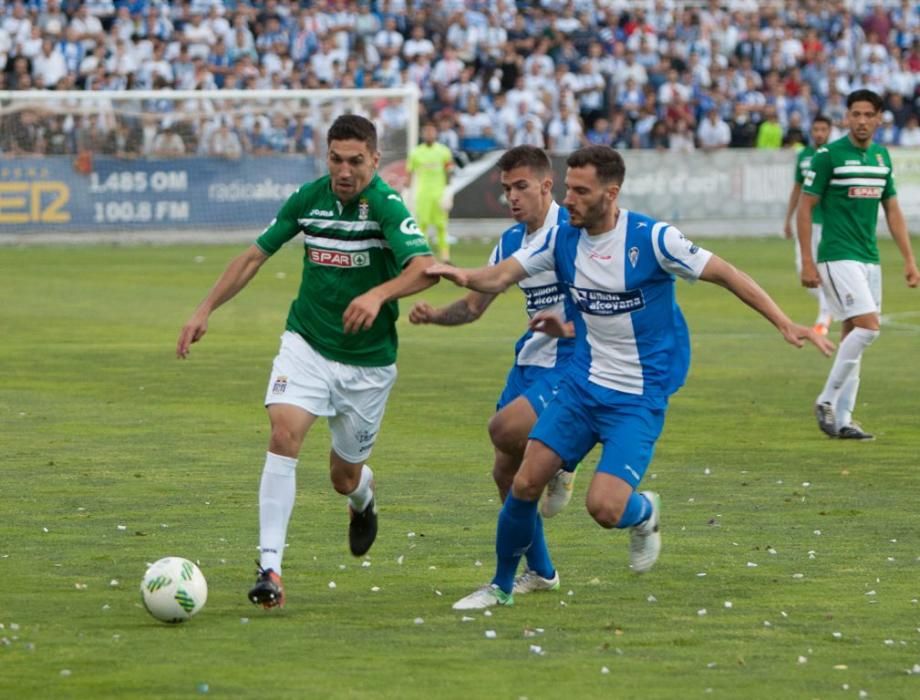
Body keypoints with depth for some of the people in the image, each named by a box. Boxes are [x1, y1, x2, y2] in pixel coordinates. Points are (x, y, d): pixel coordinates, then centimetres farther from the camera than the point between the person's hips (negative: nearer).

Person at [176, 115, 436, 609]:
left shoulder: (386, 206, -17)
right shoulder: (308, 198, -4)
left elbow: (424, 268, -31)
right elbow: (255, 255, 7)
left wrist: (378, 294, -49)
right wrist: (204, 311, 2)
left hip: (368, 360, -2)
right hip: (307, 344, 2)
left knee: (345, 477, 9)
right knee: (284, 434, -23)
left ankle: (364, 499, 49)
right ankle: (270, 568, -24)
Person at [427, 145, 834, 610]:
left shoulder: (652, 239, -17)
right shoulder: (561, 239, -2)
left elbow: (724, 275, -11)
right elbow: (500, 276, -7)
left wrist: (785, 324, -16)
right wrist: (463, 275, -31)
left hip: (640, 397, -5)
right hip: (581, 384, 5)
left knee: (605, 508, -18)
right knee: (524, 484, -4)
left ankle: (644, 513, 19)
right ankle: (501, 586, 17)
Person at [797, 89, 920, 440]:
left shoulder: (882, 156, 11)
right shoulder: (828, 156, -8)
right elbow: (805, 207, -6)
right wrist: (807, 262, -10)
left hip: (869, 259, 7)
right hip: (838, 257, -7)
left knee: (852, 334, 6)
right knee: (868, 326, -17)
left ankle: (841, 419, 10)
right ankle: (826, 401, -7)